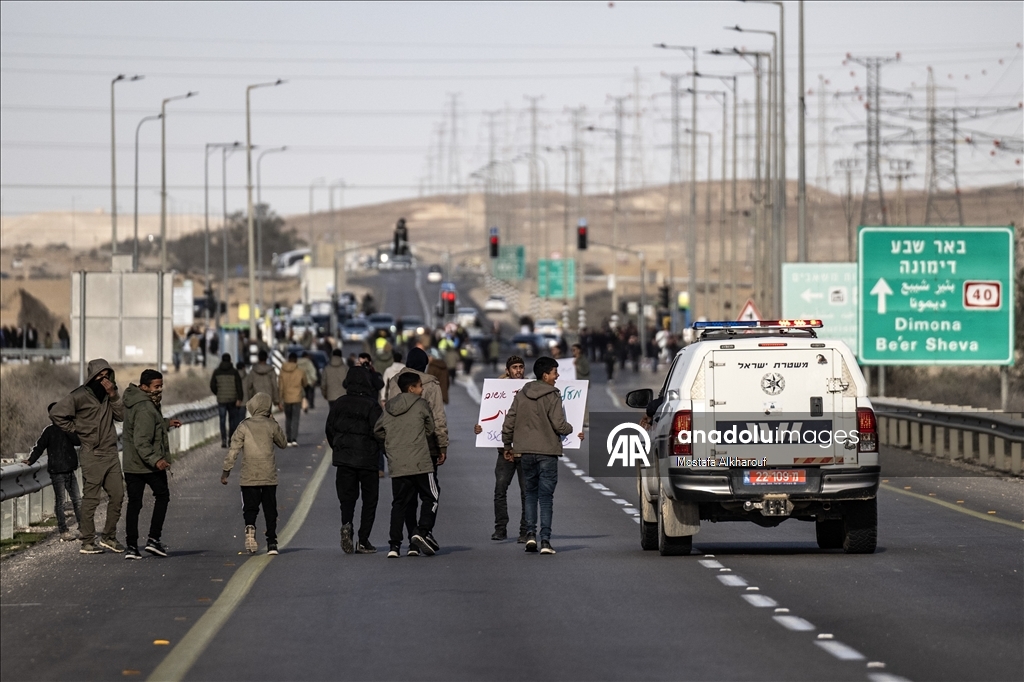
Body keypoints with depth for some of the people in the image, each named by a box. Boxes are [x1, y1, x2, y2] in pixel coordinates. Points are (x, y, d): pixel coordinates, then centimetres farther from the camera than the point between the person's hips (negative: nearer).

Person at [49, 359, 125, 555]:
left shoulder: (109, 393, 11)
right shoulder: (80, 396, -9)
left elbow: (122, 415, 3)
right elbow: (56, 414, -11)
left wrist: (114, 397, -10)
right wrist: (76, 430, -7)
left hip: (110, 453, 7)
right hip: (92, 454, -6)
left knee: (117, 495, 6)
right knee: (91, 498, -4)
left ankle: (109, 536, 16)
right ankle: (88, 542, 0)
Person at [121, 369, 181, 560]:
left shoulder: (132, 401, 8)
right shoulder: (145, 409, -22)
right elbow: (141, 441, -29)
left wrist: (166, 423, 27)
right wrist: (155, 460, -34)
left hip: (130, 464, 8)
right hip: (148, 465, -8)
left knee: (134, 502, 9)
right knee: (162, 496, 11)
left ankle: (131, 546, 5)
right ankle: (154, 539, 5)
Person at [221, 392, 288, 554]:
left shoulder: (244, 426, -4)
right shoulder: (272, 425, -2)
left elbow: (233, 450, -6)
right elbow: (283, 443, 15)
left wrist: (225, 471, 1)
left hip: (249, 477, -1)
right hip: (269, 477, 1)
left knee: (250, 508, 5)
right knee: (270, 510, 8)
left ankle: (250, 527, -24)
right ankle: (272, 543, 5)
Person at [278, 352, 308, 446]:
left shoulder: (282, 372, -2)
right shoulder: (300, 372, -6)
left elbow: (280, 387, -3)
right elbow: (304, 384, 10)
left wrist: (279, 400, 1)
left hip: (286, 399, 2)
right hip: (297, 399, -2)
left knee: (288, 419, 15)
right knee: (295, 419, -4)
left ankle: (289, 440, 18)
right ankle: (294, 439, -19)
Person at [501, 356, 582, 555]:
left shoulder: (521, 394, 6)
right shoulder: (552, 396, -9)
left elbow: (509, 421, 8)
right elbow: (559, 425, -13)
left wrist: (507, 445, 20)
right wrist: (574, 431, 7)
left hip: (526, 451, 4)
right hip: (547, 451, -4)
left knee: (531, 493, 16)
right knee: (546, 496, -1)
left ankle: (530, 534, 4)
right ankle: (545, 540, -6)